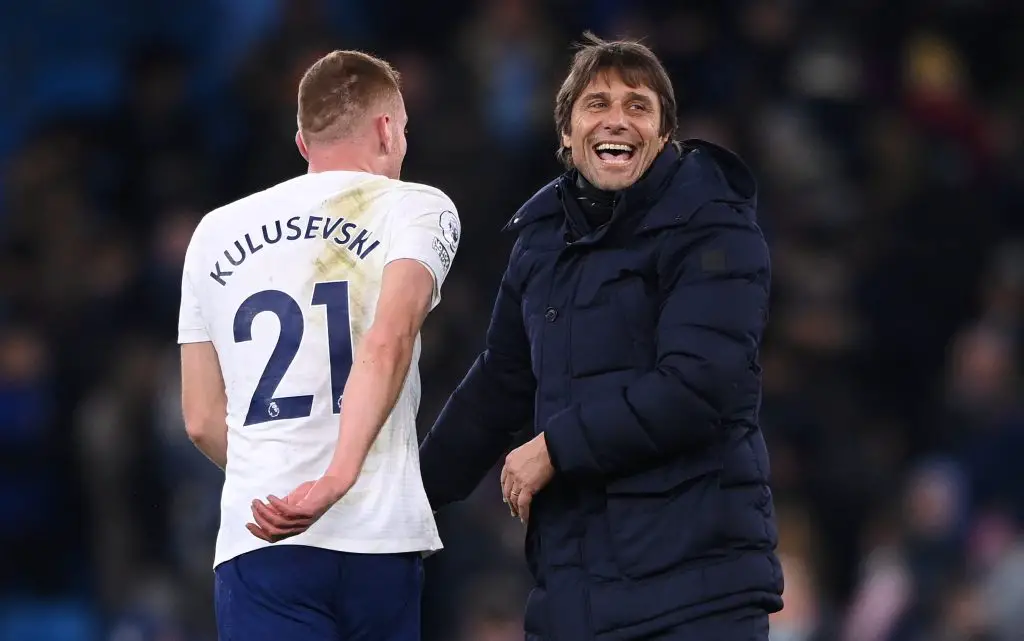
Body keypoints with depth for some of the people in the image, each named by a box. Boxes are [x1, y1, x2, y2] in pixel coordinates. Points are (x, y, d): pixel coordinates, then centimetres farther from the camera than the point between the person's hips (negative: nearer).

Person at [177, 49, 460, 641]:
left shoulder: (218, 234, 16)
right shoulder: (416, 209, 4)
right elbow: (388, 343, -15)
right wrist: (336, 480, -24)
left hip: (259, 546, 2)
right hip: (379, 541, -2)